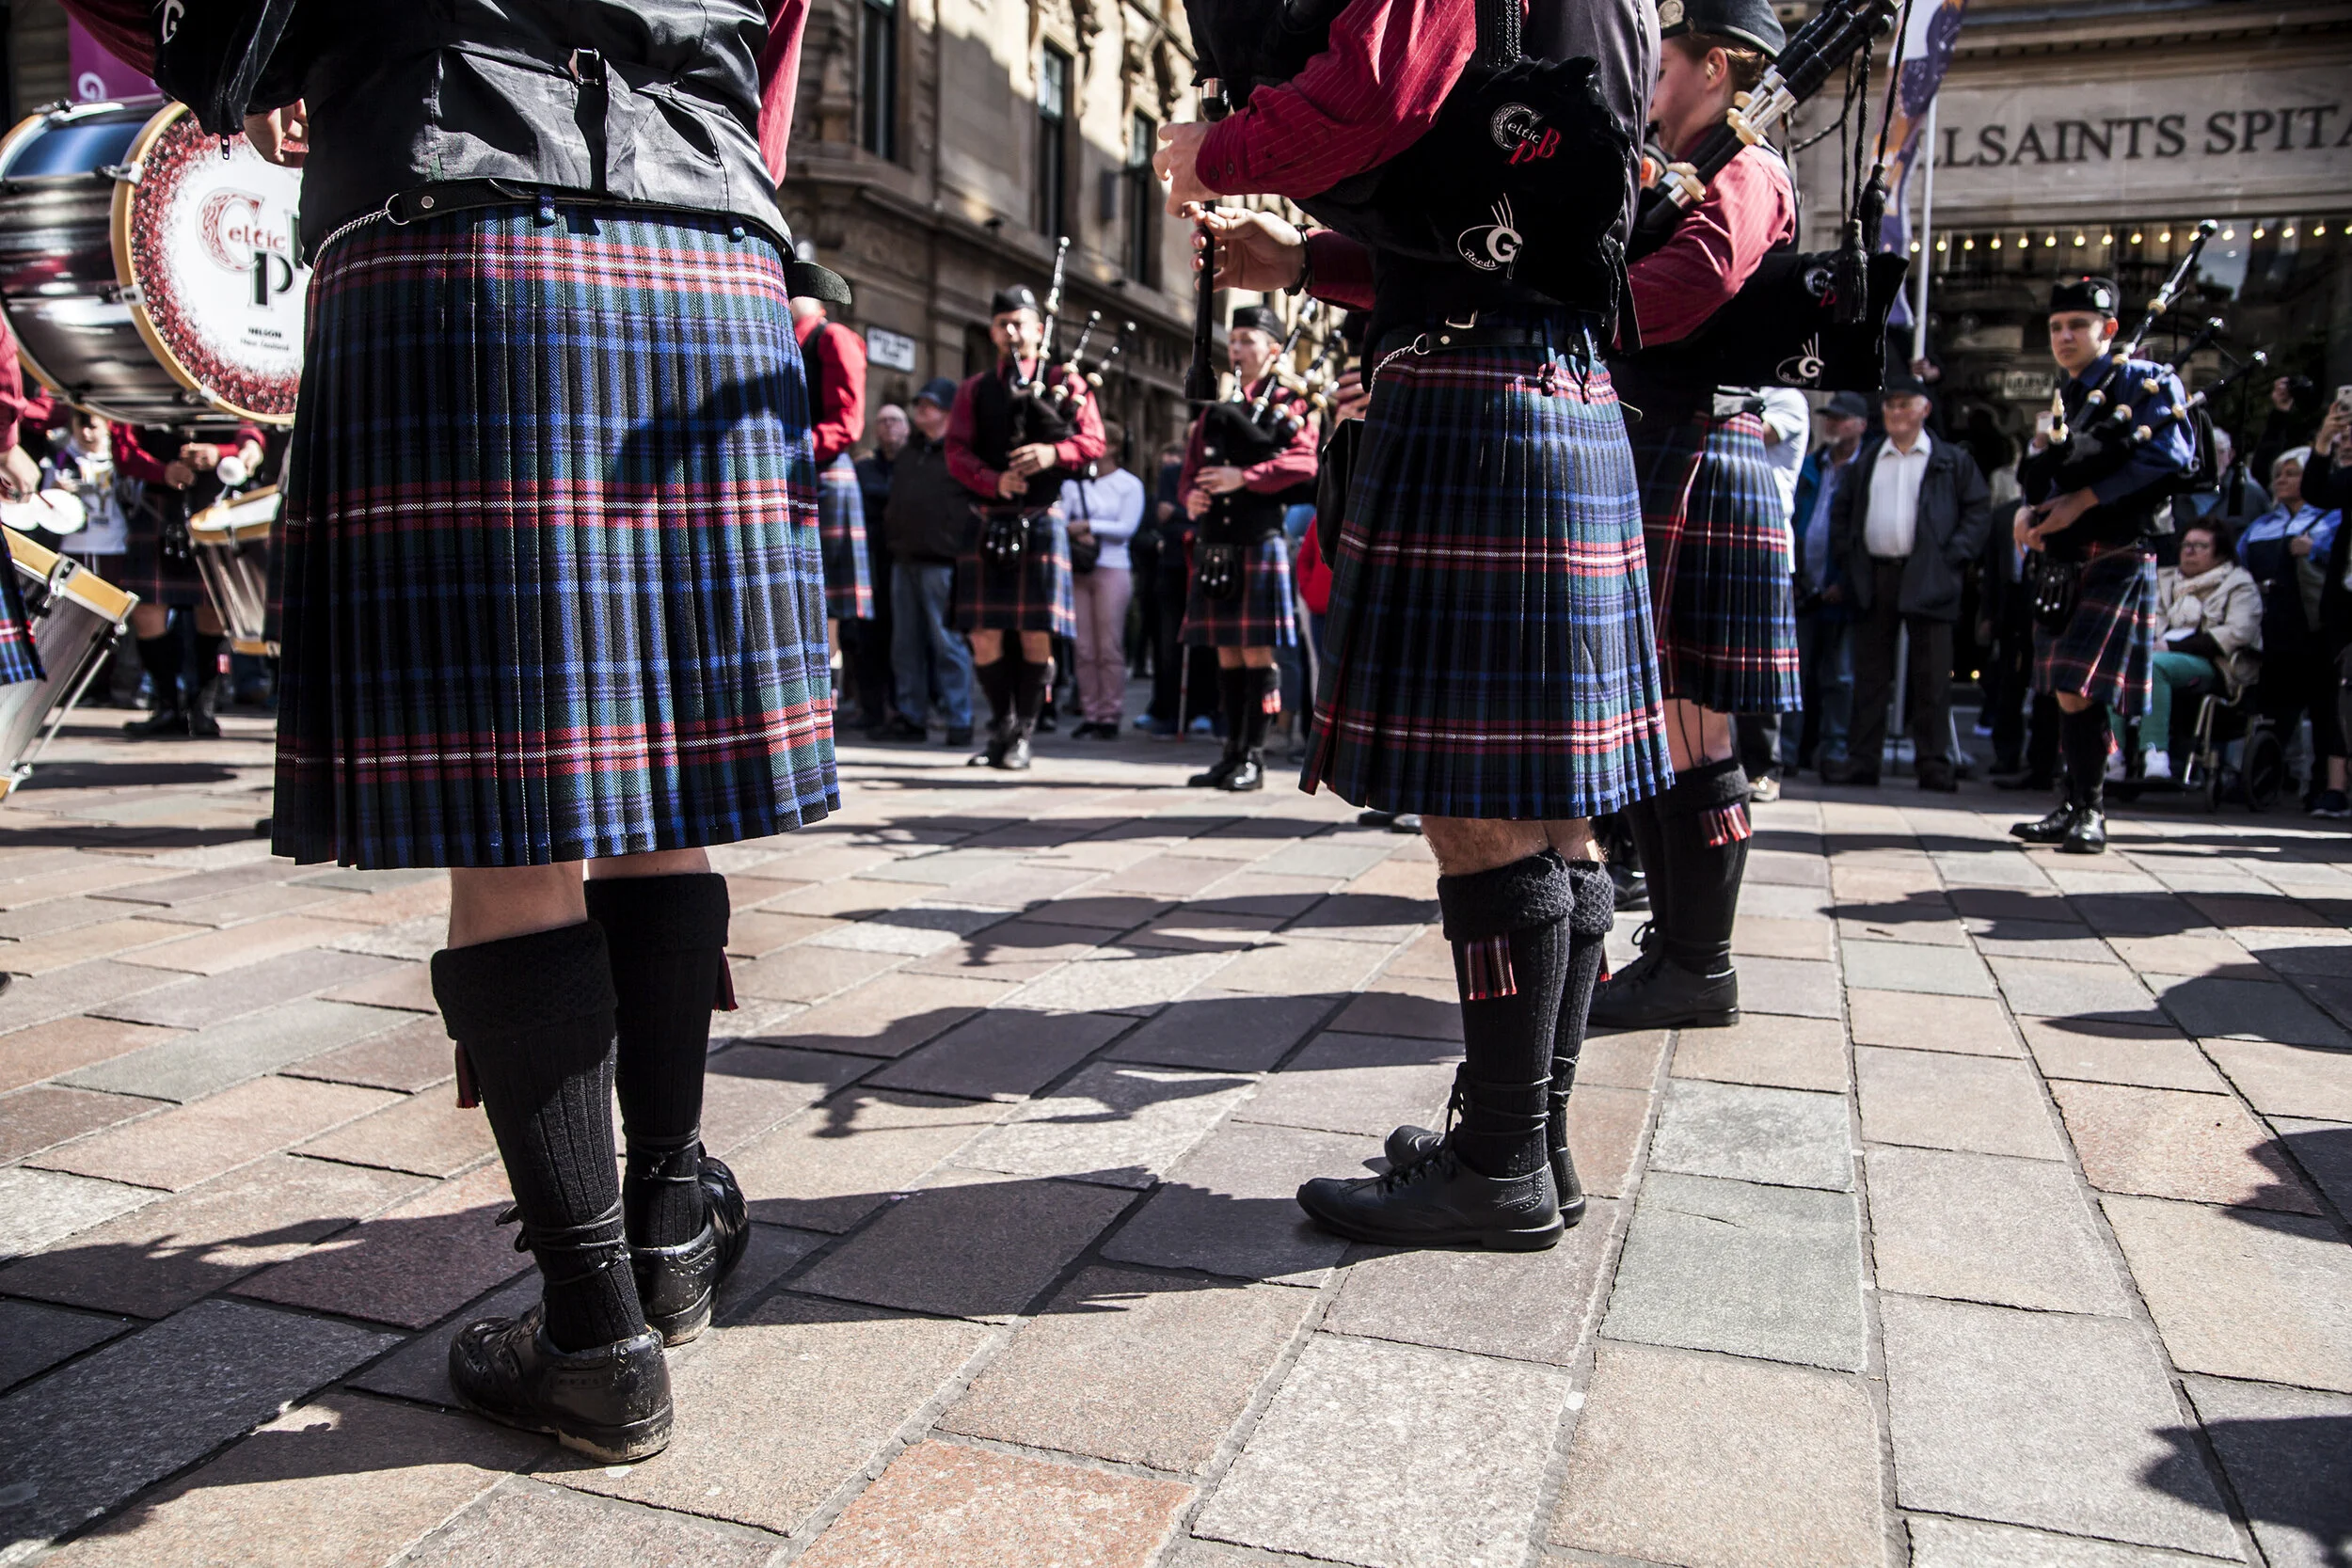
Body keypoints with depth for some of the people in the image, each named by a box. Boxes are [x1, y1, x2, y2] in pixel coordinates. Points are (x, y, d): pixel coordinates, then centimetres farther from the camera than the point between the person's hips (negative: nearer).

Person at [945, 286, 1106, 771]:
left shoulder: (1065, 383, 9)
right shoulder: (973, 391, 14)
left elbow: (1093, 441, 0)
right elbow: (957, 453, 5)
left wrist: (1054, 452, -20)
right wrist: (993, 480, -14)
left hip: (1040, 524, -2)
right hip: (987, 525, 2)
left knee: (1036, 635, -3)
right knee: (984, 635, 0)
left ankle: (1023, 733, 9)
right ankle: (1001, 725, 18)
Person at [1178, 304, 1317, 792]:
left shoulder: (1290, 403, 4)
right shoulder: (1215, 410, 20)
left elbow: (1303, 462, -12)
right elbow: (1191, 470, 18)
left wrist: (1244, 476, -20)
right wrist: (1191, 496, -5)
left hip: (1261, 541, -5)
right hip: (1215, 545, 5)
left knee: (1258, 651, -5)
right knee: (1227, 654, 7)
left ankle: (1254, 758, 0)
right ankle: (1232, 752, 14)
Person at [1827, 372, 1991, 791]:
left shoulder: (1952, 460, 7)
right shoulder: (1866, 461, 16)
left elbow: (1979, 511, 3)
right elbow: (1841, 513, 19)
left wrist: (1953, 557, -7)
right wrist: (1848, 557, 6)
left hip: (1927, 579, -3)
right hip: (1874, 577, 3)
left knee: (1931, 677, -2)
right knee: (1869, 674, 4)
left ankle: (1933, 764, 2)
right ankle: (1863, 760, 8)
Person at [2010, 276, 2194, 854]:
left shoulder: (2146, 383, -2)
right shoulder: (2064, 399, 20)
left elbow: (2169, 457, -16)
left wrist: (2082, 499, -19)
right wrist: (2029, 511, 2)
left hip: (2116, 561, -7)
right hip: (2060, 564, 7)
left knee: (2079, 688, -14)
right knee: (2066, 690, 8)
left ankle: (2090, 814, -4)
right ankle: (2073, 809, 16)